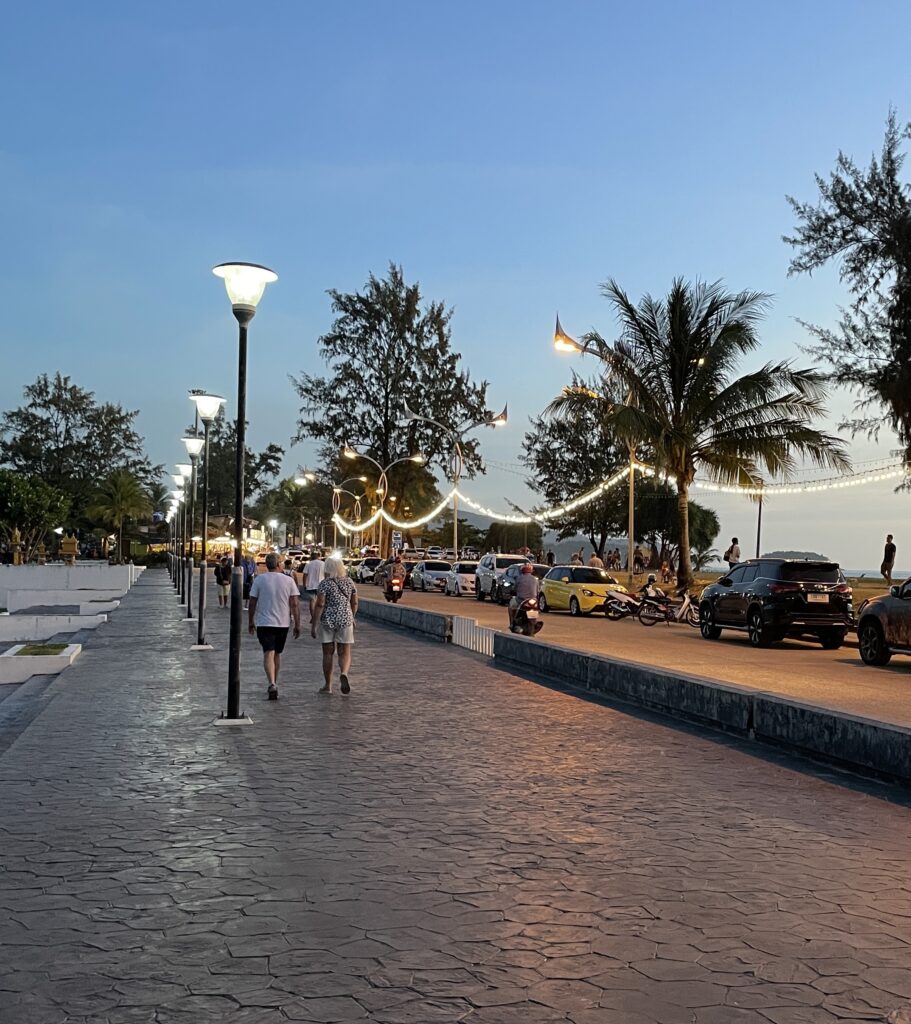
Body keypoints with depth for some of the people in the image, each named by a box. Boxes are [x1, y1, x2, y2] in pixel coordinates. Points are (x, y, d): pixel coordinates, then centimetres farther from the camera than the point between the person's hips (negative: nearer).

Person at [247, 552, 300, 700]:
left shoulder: (259, 580, -5)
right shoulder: (289, 581, -2)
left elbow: (252, 604, -3)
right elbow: (295, 604, -5)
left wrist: (251, 622, 9)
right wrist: (297, 625, 0)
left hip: (264, 623, -2)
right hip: (283, 623, 2)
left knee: (268, 653, -8)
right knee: (277, 654, 18)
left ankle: (272, 684, -26)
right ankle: (274, 683, 31)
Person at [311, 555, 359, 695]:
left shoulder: (325, 583, -8)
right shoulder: (350, 582, 5)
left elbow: (319, 605, -12)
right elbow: (354, 603, 11)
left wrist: (313, 625, -9)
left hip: (327, 620, -2)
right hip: (345, 620, 2)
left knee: (328, 653, 9)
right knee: (345, 653, 4)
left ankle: (328, 686, 16)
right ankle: (344, 673, -26)